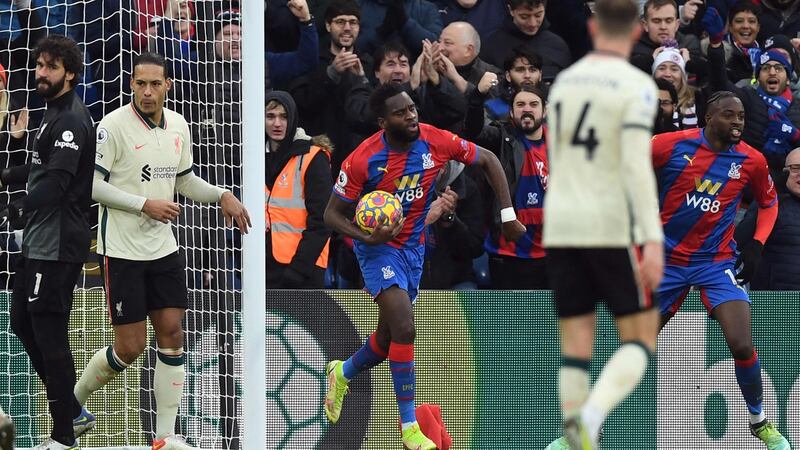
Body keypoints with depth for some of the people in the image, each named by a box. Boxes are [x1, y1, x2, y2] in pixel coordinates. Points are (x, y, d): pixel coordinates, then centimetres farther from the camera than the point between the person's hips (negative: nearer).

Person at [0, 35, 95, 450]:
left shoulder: (71, 120, -15)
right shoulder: (55, 114, 16)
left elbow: (57, 179, -27)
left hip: (56, 247, -11)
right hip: (38, 242, 11)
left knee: (49, 336, -8)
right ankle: (71, 410, 24)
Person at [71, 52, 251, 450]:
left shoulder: (178, 126, 7)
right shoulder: (113, 126, -14)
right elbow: (92, 184, -15)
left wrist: (222, 196, 6)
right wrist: (144, 204, -20)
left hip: (163, 249, 6)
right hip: (121, 251, -6)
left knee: (172, 334, 1)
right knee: (130, 347, -5)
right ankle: (72, 402, 19)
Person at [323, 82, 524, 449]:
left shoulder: (436, 142, -14)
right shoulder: (362, 161, -22)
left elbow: (488, 160, 0)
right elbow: (332, 214, -13)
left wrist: (508, 215, -5)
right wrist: (368, 237, -30)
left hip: (414, 246, 5)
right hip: (379, 247, -5)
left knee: (389, 338, 14)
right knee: (404, 328, -20)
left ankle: (343, 373, 47)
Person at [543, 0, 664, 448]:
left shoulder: (565, 82, 11)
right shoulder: (636, 87, -9)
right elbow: (637, 166, -20)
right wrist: (654, 241, -24)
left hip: (561, 227, 5)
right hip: (612, 230, -5)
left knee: (577, 347, 6)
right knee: (641, 341, 3)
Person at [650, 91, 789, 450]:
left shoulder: (751, 161, -3)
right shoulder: (673, 145, -10)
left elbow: (769, 202, 16)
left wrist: (757, 244, 2)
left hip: (717, 261, 0)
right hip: (667, 257, 0)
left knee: (742, 345, -16)